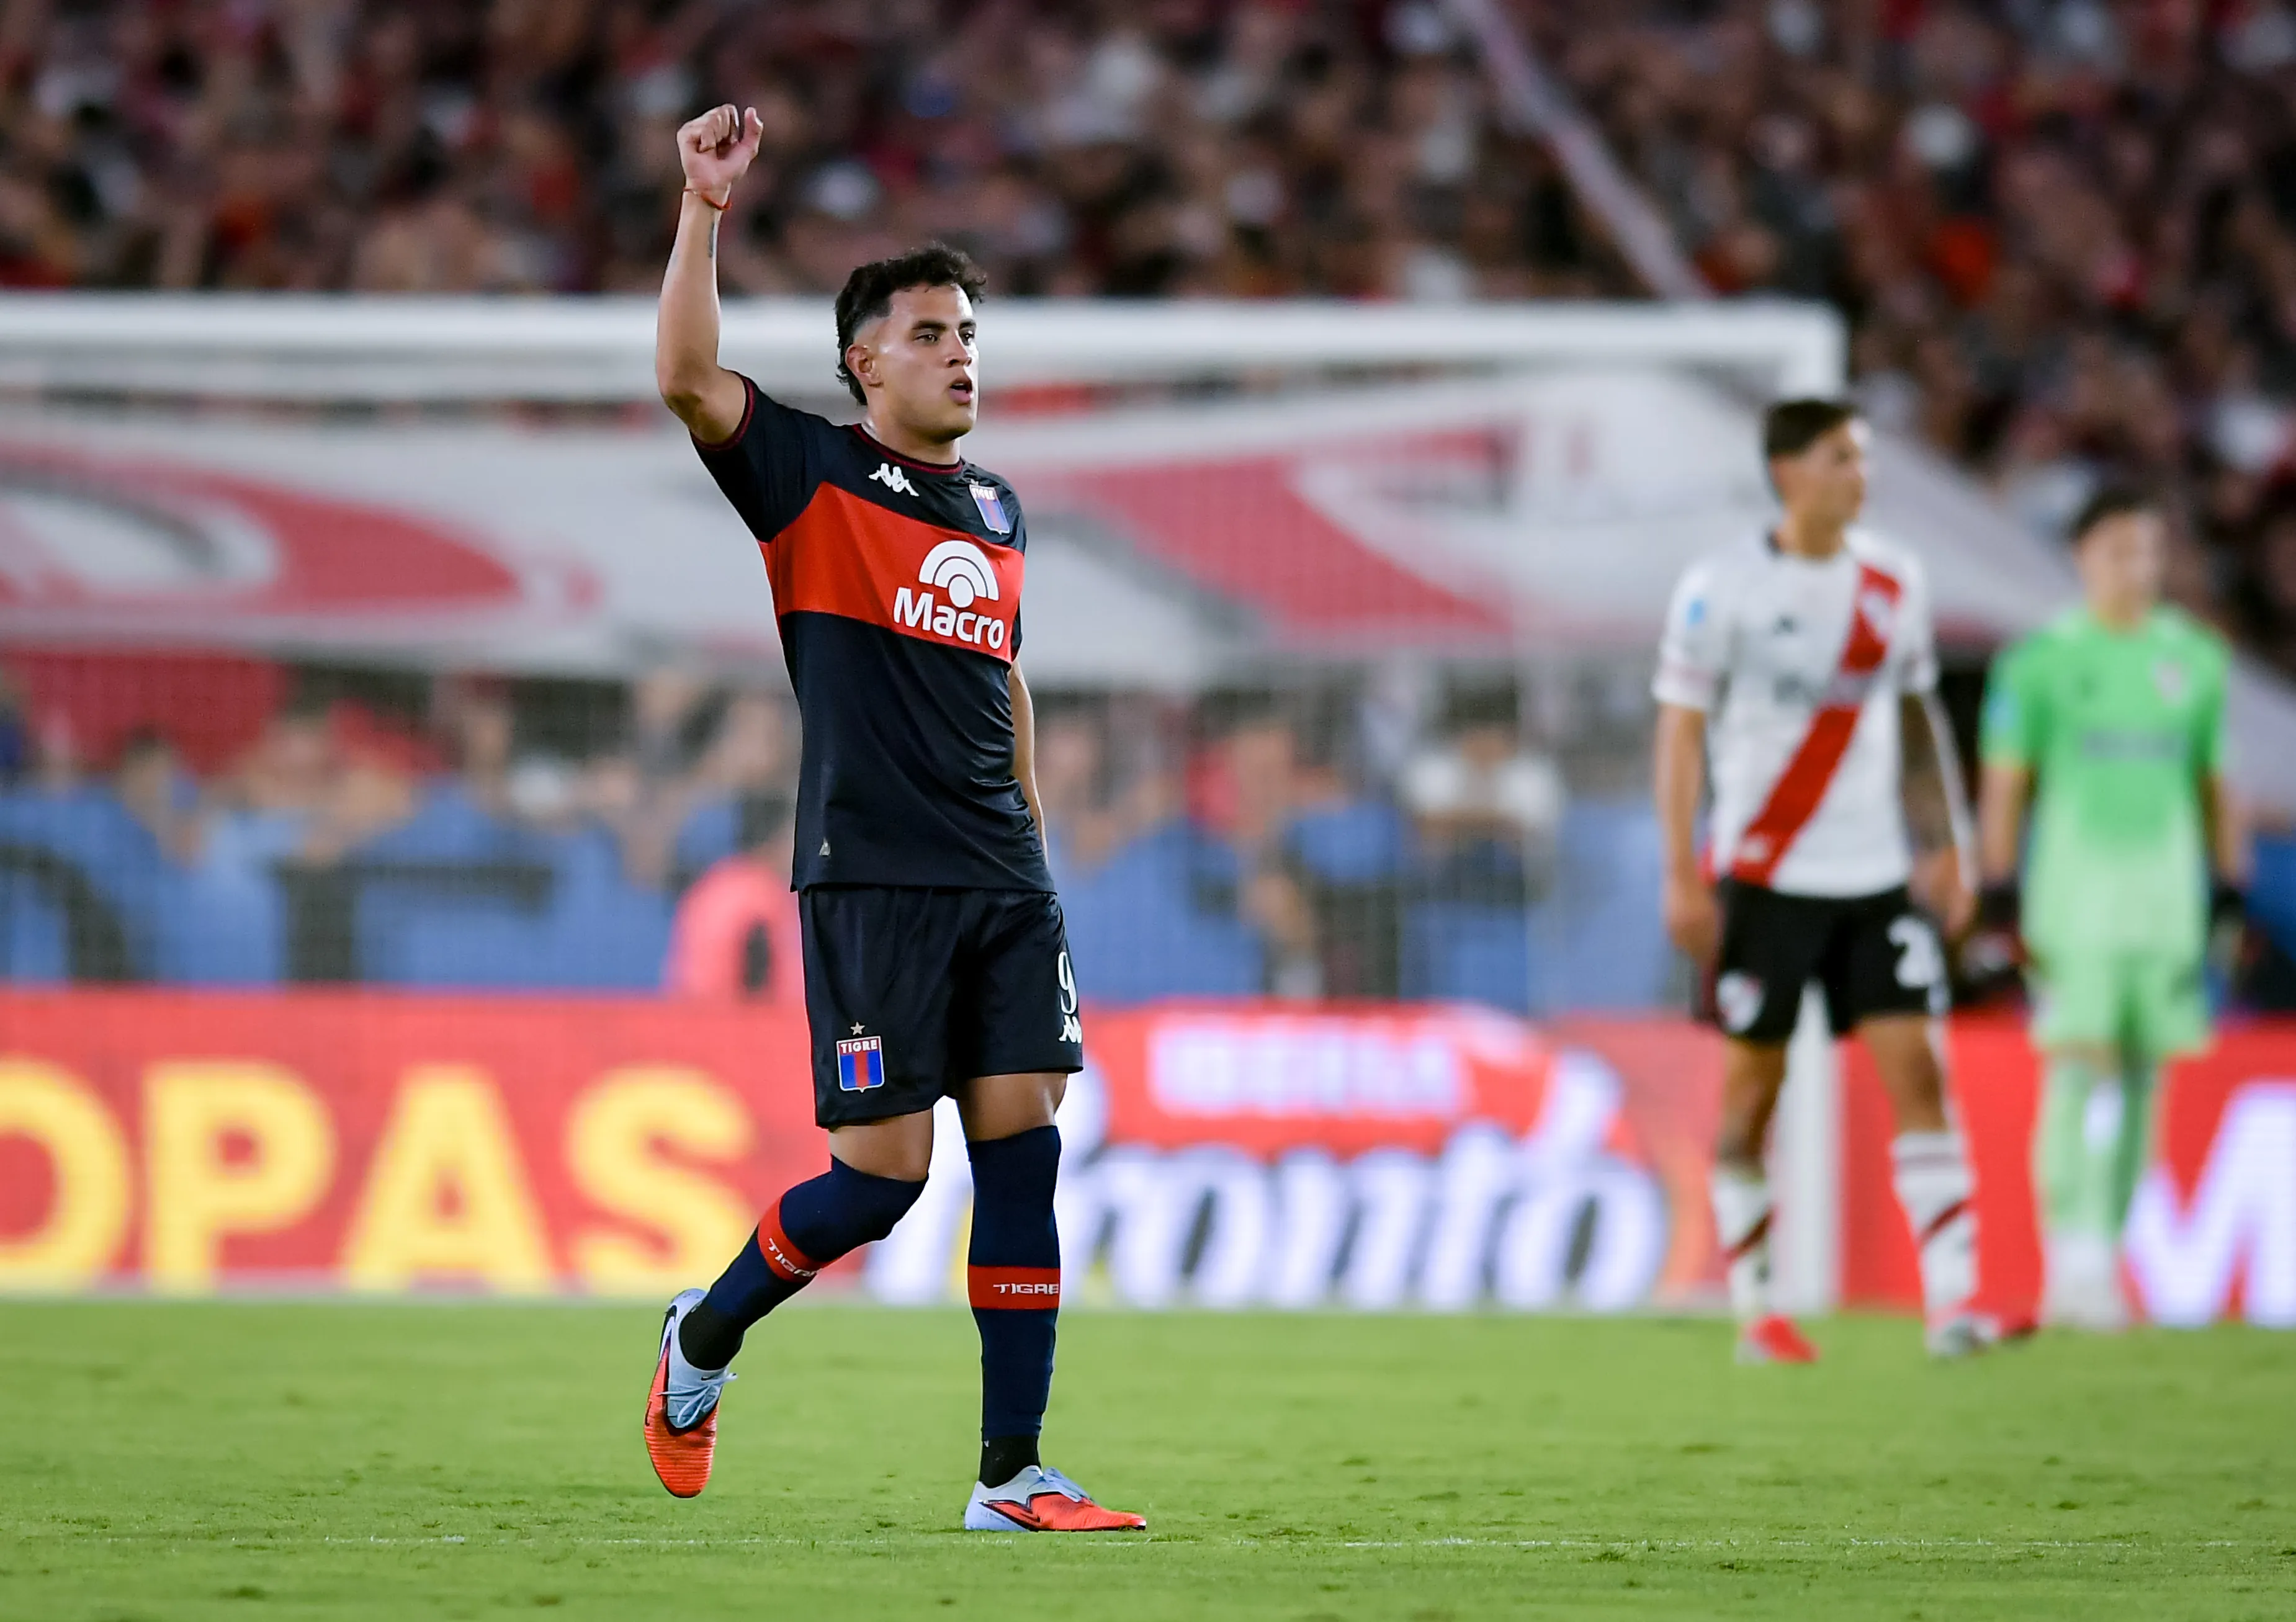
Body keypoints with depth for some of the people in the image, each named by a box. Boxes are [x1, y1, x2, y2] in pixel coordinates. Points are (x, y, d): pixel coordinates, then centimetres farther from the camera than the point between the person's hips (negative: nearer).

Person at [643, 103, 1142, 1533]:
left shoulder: (998, 508, 18)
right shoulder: (809, 478, 0)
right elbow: (688, 378, -17)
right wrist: (707, 207, -22)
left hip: (1002, 882, 6)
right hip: (870, 880, -6)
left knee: (1022, 1152, -2)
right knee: (884, 1173, -6)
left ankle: (1013, 1473, 0)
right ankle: (706, 1337, 21)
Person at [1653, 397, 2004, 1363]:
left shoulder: (1894, 584, 8)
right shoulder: (1723, 589, -6)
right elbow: (1680, 731, -4)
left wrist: (1944, 848, 11)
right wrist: (1684, 876, -9)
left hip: (1876, 879, 3)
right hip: (1764, 875, -3)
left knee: (1916, 1066, -8)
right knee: (1752, 1087, 3)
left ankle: (1953, 1300, -12)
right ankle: (1754, 1311, 14)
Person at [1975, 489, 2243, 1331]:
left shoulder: (2194, 660, 10)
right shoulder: (2042, 660, -1)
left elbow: (2215, 786, 16)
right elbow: (2004, 785, 1)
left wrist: (2232, 895, 11)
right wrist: (1999, 898, -5)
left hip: (2167, 898, 4)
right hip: (2072, 889, -4)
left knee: (2144, 1077, 5)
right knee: (2075, 1071, -13)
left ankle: (2100, 1258, 14)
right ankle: (2074, 1260, -16)